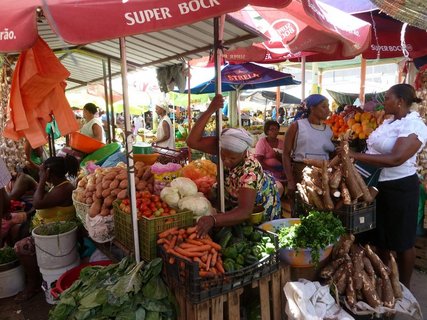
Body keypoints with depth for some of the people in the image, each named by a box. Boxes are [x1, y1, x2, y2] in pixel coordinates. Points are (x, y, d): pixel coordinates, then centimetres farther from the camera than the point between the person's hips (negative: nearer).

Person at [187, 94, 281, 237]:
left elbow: (245, 212, -51)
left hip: (260, 208, -5)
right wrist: (210, 110, -46)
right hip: (235, 201, 5)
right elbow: (193, 141, -35)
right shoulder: (226, 146, -26)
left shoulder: (250, 170, -42)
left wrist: (212, 220, -67)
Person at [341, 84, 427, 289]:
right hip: (379, 185, 8)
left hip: (400, 188, -8)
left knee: (402, 241, 9)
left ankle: (404, 287, 28)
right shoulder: (388, 122, 9)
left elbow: (395, 159, -29)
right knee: (380, 236, 19)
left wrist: (355, 155, -31)